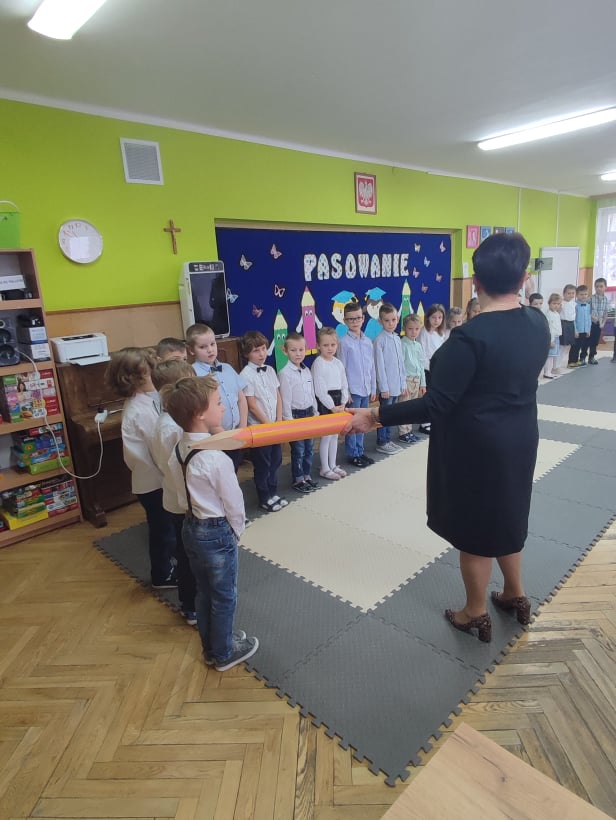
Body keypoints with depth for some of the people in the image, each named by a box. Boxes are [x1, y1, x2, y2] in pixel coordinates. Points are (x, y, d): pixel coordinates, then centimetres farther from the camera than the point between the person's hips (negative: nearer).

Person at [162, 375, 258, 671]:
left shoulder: (178, 450, -4)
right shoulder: (216, 459, -28)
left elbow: (183, 491, 4)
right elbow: (233, 503, -17)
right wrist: (237, 531, 1)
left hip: (191, 528, 8)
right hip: (217, 532, -8)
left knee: (204, 592, 25)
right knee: (225, 597, 15)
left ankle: (211, 645, 45)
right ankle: (223, 653, 36)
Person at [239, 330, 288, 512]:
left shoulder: (270, 370, 5)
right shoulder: (246, 375, -14)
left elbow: (278, 397, 7)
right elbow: (252, 405, -14)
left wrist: (279, 421, -1)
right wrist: (268, 424, -11)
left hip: (275, 425, 6)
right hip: (258, 427, -6)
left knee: (275, 461, 15)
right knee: (262, 465, 7)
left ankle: (273, 493, 32)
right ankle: (264, 499, 22)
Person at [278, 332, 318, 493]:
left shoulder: (307, 370, 7)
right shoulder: (285, 373, -14)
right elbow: (285, 400, -15)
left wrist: (315, 413, 14)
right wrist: (288, 421, -15)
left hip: (308, 413, 7)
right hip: (296, 415, -7)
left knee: (309, 447, 15)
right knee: (298, 450, 3)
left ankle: (307, 476, 30)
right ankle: (298, 480, 19)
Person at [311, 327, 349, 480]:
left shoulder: (338, 363, 7)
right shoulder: (318, 363, -13)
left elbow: (344, 384, 10)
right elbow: (319, 390, -17)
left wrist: (342, 403, -2)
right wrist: (332, 406, -16)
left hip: (337, 402, 7)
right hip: (324, 403, -7)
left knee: (335, 435, 14)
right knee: (326, 436, 1)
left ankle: (333, 465, 27)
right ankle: (325, 469, 14)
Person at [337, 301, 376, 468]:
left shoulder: (368, 341, 8)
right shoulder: (344, 342, -7)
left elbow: (372, 367, 11)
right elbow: (341, 369, -8)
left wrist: (373, 388, 11)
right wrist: (345, 392, -10)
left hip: (366, 390, 5)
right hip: (352, 391, -5)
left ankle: (360, 452, 27)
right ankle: (352, 455, 15)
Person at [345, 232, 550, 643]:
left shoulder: (471, 336, -25)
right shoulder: (539, 324, -3)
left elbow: (437, 405, -26)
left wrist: (375, 415, -22)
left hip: (475, 445, -7)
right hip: (519, 438, 7)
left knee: (475, 527, 11)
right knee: (504, 516, 25)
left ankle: (476, 614, 32)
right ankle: (516, 595, 45)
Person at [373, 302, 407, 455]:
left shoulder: (397, 338, 10)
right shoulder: (379, 340, -12)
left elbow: (401, 362, 13)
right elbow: (379, 365, -13)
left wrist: (403, 384, 12)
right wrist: (384, 387, -14)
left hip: (397, 385, 7)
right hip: (386, 386, -7)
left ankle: (388, 440, 26)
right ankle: (381, 443, 13)